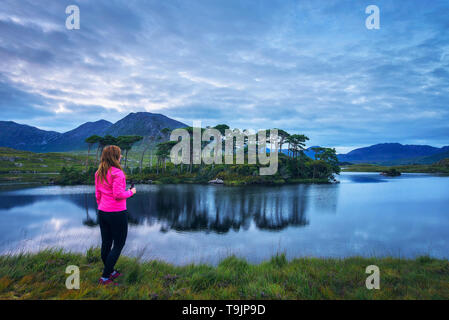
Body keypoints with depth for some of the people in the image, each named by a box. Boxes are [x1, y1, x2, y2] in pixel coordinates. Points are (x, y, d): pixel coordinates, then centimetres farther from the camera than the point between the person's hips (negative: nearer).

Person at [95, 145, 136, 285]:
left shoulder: (98, 173, 6)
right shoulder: (117, 173, -19)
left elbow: (98, 194, 12)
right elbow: (118, 195, -23)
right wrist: (131, 192, -6)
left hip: (102, 213, 8)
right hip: (117, 214, -8)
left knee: (106, 243, 17)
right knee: (118, 245, 7)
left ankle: (110, 272, 33)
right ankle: (105, 277, 11)